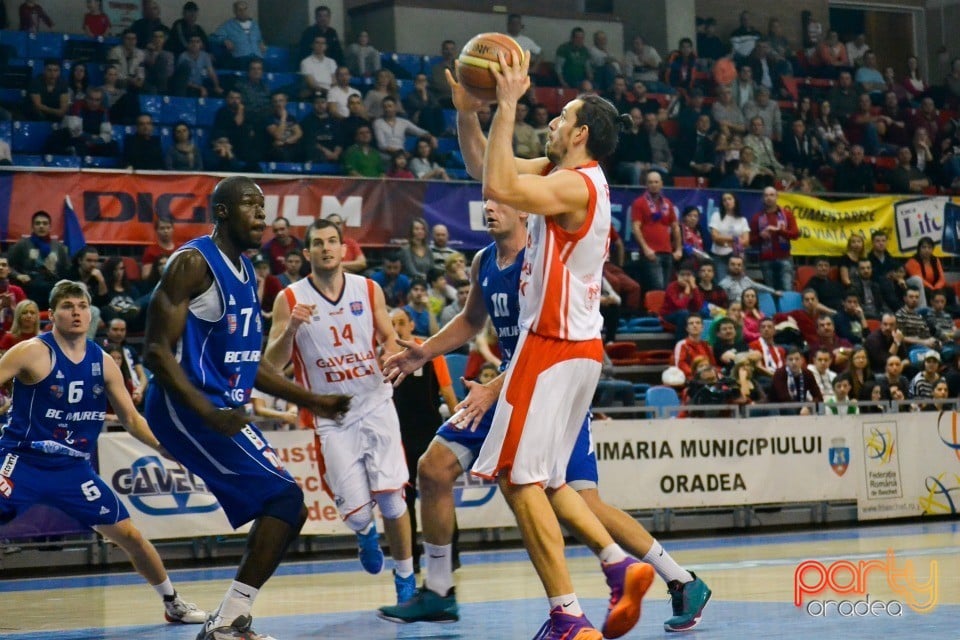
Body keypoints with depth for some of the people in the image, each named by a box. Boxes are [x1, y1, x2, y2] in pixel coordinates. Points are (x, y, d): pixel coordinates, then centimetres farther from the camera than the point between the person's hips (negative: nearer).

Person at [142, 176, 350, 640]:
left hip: (222, 410, 10)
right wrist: (209, 413, -30)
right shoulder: (194, 262, -13)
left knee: (284, 510, 10)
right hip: (186, 408, -10)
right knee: (285, 498, -17)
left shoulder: (245, 270, 15)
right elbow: (157, 350, -19)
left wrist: (310, 401, 20)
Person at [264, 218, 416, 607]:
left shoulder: (369, 290, 2)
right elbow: (271, 365, -8)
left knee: (391, 498, -6)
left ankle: (406, 579, 12)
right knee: (356, 511, -6)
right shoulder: (290, 300, -5)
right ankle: (365, 533, 32)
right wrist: (291, 329, -25)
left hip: (376, 406, 2)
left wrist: (393, 357, -10)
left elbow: (390, 338, 14)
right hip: (331, 418, -1)